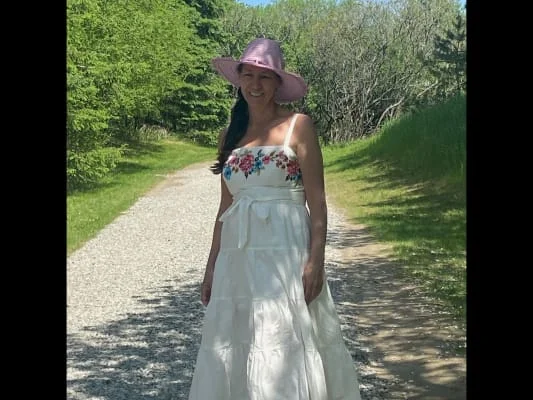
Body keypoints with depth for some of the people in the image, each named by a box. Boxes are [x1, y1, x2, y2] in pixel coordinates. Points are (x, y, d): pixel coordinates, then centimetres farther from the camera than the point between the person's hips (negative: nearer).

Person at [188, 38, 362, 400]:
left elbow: (317, 200, -5)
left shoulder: (298, 126, 0)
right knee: (235, 349, 6)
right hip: (238, 256, 5)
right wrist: (212, 266, 13)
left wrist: (316, 260, -14)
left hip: (284, 251, -5)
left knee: (285, 346, -5)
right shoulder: (231, 134, 14)